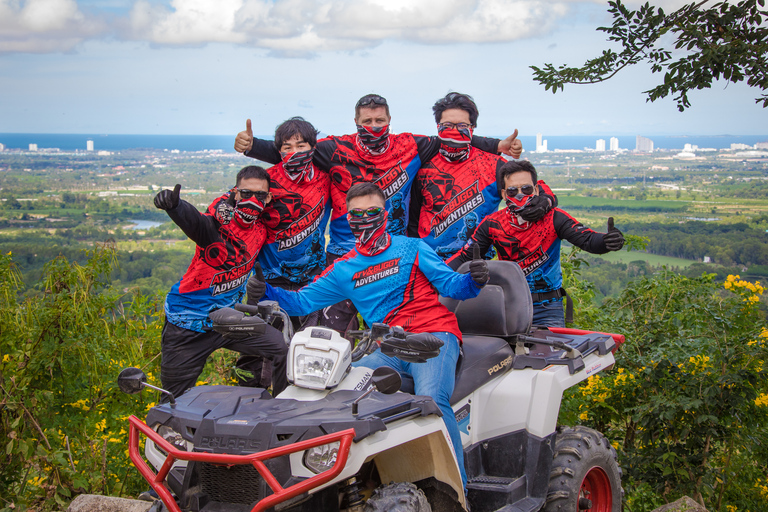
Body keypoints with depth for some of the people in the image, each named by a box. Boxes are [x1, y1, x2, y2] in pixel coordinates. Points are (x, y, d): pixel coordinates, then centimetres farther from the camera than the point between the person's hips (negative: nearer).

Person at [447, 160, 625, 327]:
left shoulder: (553, 218, -6)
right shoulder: (492, 224, -1)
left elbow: (588, 239, -17)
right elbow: (465, 256, 2)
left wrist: (608, 241, -39)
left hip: (547, 307, -1)